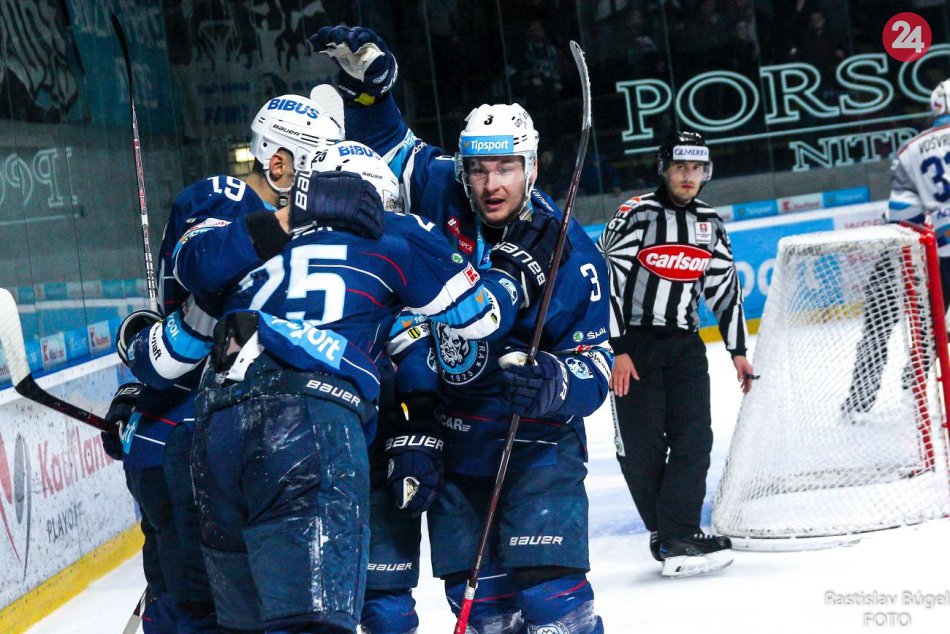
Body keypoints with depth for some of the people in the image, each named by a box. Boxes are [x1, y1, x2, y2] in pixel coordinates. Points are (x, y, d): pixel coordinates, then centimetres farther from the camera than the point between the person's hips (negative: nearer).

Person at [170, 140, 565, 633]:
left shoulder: (259, 239, 28)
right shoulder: (397, 235, 18)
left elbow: (194, 263, 8)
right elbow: (481, 315, 21)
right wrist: (516, 265, 39)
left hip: (215, 417, 5)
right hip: (313, 424, -5)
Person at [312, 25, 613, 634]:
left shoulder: (571, 252, -14)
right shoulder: (441, 195, -5)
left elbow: (594, 366, -13)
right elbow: (386, 146, 12)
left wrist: (551, 383, -34)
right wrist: (364, 80, -5)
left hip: (535, 441, -4)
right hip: (447, 440, 4)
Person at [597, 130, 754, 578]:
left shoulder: (709, 223, 10)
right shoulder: (636, 214, -9)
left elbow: (724, 287, 17)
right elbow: (604, 280, -13)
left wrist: (737, 351, 16)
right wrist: (617, 351, -18)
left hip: (684, 343, 5)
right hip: (632, 343, -5)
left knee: (694, 437, -6)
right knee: (642, 445, -5)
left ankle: (677, 537, -9)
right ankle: (668, 535, 7)